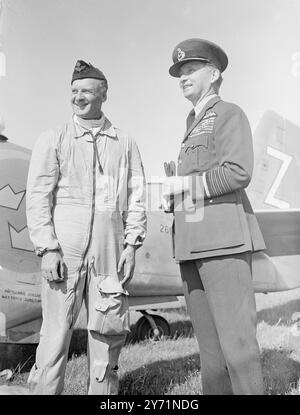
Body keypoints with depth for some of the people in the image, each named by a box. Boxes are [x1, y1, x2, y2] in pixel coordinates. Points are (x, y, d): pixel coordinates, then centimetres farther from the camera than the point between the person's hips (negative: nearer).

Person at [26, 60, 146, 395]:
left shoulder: (125, 144, 13)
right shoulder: (52, 140, 7)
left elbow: (136, 196, 10)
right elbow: (38, 197, 0)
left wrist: (132, 243, 0)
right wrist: (47, 249, -9)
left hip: (111, 248, 3)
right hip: (65, 244, -2)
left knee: (108, 331, 8)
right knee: (56, 331, 0)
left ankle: (104, 391, 24)